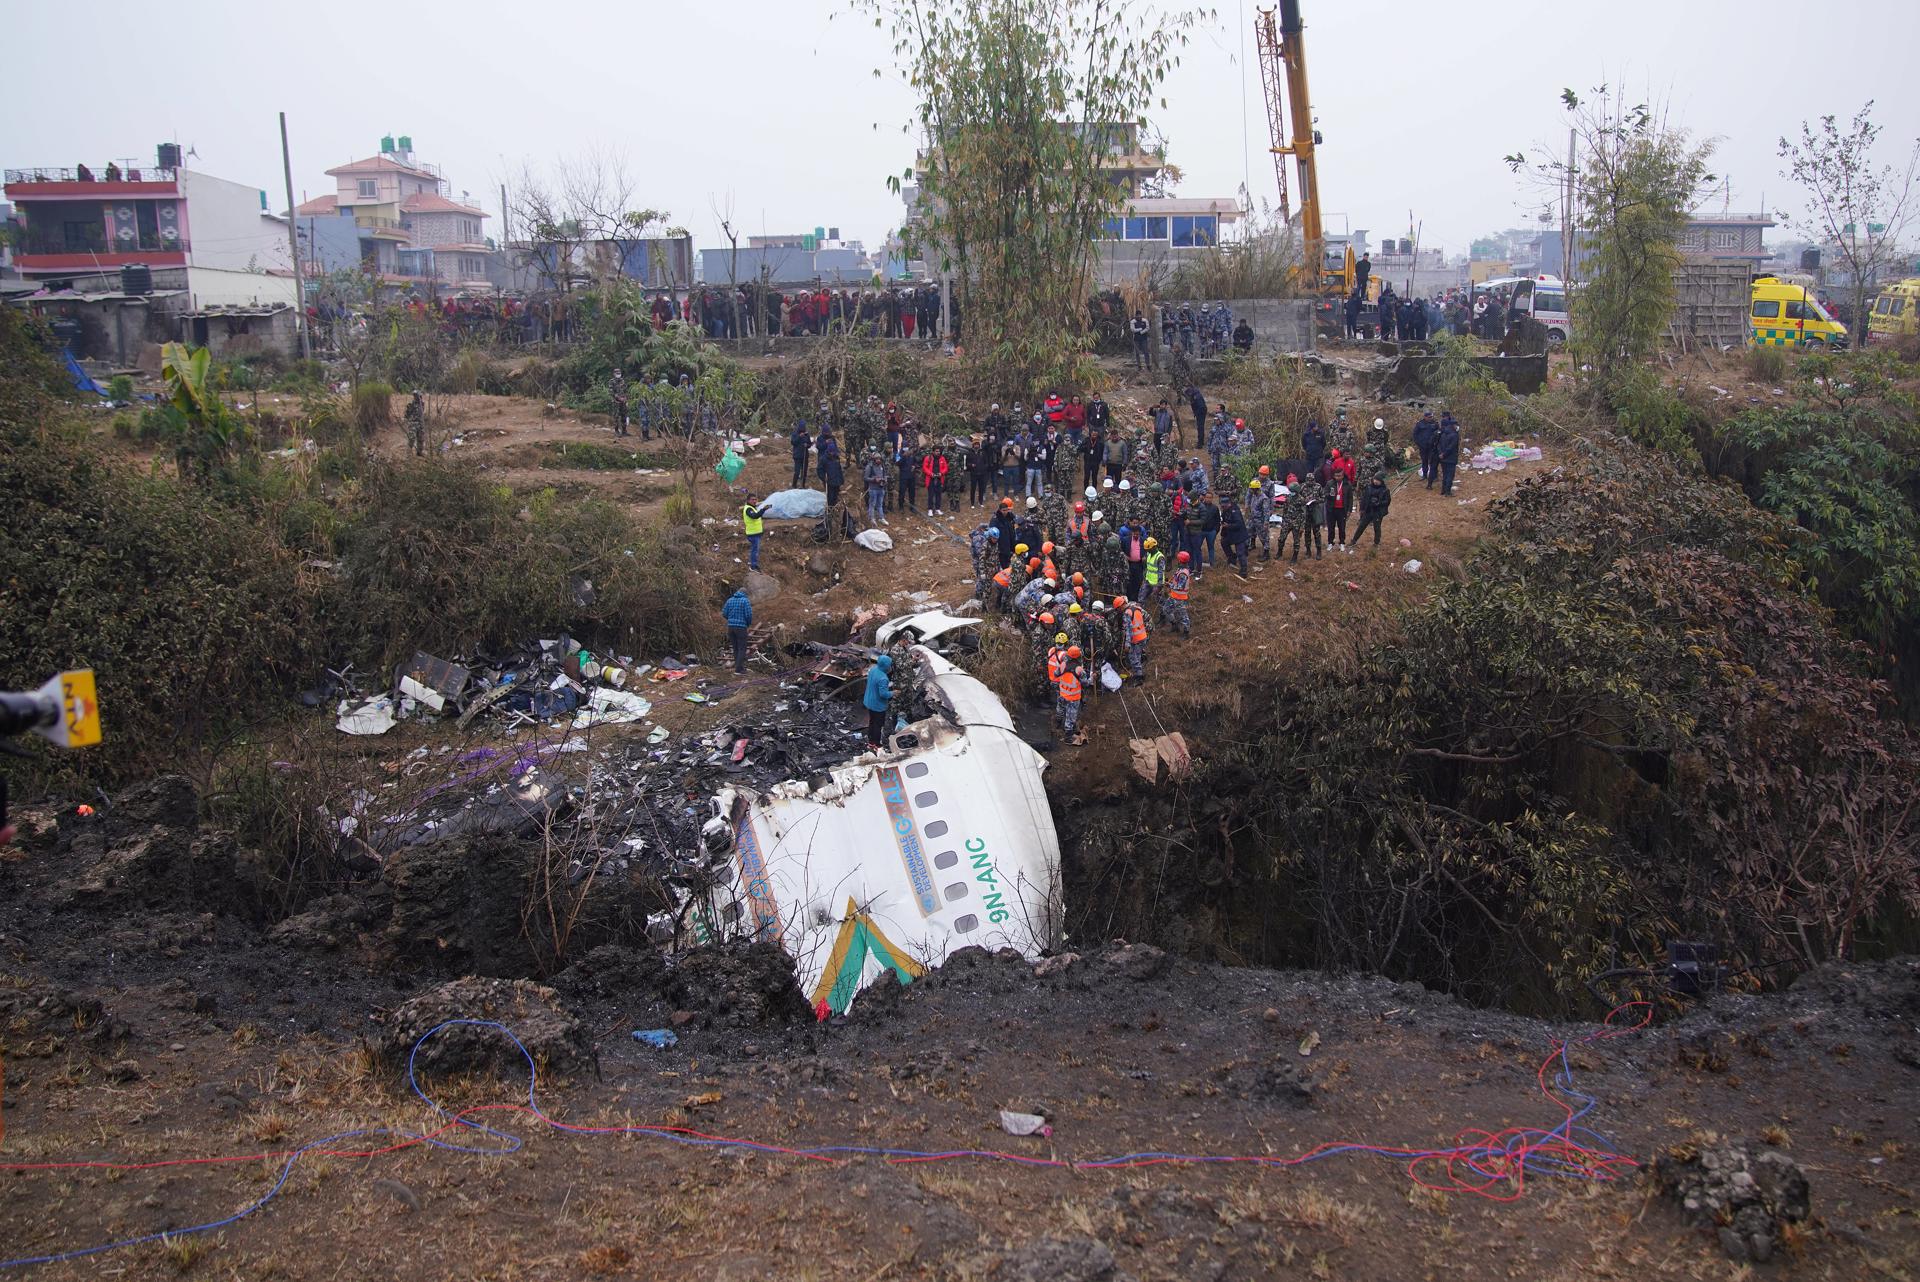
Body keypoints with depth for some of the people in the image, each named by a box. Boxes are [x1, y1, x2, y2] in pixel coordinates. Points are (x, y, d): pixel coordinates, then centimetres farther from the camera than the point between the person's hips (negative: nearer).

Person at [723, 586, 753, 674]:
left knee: (736, 647, 16)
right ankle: (738, 668, -3)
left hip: (731, 626, 5)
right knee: (742, 648, 2)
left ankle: (739, 666, 22)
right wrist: (749, 623, 8)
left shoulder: (730, 600, 9)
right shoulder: (746, 601, -7)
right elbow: (749, 615, -14)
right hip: (741, 628, -5)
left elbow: (724, 614, 7)